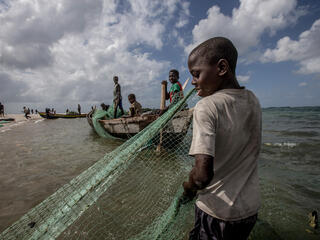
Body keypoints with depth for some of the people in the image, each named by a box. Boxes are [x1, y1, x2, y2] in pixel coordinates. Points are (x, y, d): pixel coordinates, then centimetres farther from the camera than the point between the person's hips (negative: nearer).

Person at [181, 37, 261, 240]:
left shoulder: (206, 106, -25)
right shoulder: (253, 101, -4)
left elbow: (203, 175, -32)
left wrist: (188, 189, -11)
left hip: (217, 212, -6)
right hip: (251, 208, 6)